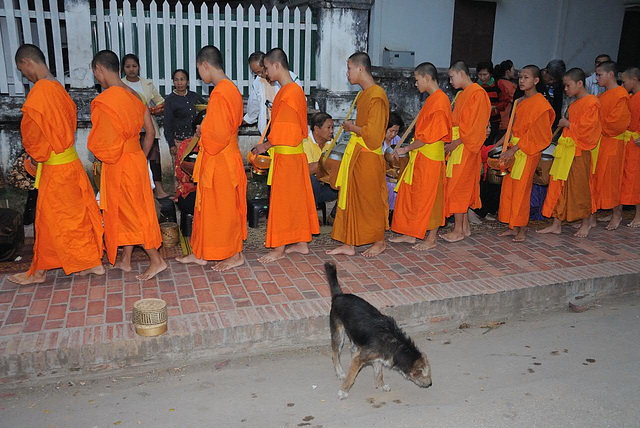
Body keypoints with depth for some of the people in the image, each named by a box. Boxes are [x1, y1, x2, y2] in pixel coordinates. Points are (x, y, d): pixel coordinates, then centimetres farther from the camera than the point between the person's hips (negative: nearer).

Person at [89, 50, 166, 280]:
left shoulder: (104, 100, -20)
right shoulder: (133, 95, 5)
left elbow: (106, 143, -22)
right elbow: (150, 131, 9)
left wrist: (105, 158, -1)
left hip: (119, 164, -8)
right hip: (136, 158, 8)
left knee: (130, 212, 3)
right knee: (128, 212, 16)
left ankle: (156, 261, 9)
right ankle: (125, 261, 29)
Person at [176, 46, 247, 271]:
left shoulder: (219, 94, -21)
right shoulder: (231, 89, 10)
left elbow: (218, 134, -25)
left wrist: (202, 132, -6)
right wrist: (205, 131, 10)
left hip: (219, 162, -10)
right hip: (225, 157, 10)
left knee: (223, 208, 3)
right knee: (207, 206, 17)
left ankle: (235, 255, 18)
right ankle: (200, 254, 28)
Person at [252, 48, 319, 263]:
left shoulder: (288, 93, -18)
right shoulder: (295, 89, 12)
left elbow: (282, 131, -19)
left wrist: (264, 146, -5)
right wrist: (268, 145, 13)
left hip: (286, 156, -10)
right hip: (295, 153, 10)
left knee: (282, 200, -2)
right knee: (297, 198, 13)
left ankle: (279, 249, 7)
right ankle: (302, 242, 22)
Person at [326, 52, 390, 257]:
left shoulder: (376, 96, -17)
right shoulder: (365, 93, 13)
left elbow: (372, 133, -23)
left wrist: (351, 127, -11)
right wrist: (354, 127, 7)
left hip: (368, 157, -9)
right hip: (355, 154, 9)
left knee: (371, 201, 4)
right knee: (350, 198, 11)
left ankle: (379, 242, 22)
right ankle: (349, 244, 19)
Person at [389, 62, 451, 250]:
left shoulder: (439, 101, -17)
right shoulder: (432, 99, 13)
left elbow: (428, 136, -20)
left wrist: (406, 149, -12)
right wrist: (409, 149, 14)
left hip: (430, 158, -10)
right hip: (419, 157, 10)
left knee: (429, 196, 0)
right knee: (410, 193, 12)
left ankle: (432, 238, 13)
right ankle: (410, 234, 22)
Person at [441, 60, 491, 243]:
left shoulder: (477, 93, -11)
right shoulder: (461, 94, 17)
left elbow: (473, 125, -18)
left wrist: (455, 143, -19)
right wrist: (450, 142, 6)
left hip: (465, 148, -9)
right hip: (456, 146, 9)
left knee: (458, 186, -6)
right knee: (463, 187, 11)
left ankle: (458, 231, 2)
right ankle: (465, 226, 19)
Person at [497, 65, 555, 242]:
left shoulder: (540, 103, -9)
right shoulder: (519, 102, 16)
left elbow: (534, 133, -15)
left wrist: (514, 149, -20)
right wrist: (503, 142, 10)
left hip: (528, 152, -8)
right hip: (513, 150, 8)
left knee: (521, 190, -5)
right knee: (508, 189, 7)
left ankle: (522, 229, 5)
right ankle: (513, 227, 17)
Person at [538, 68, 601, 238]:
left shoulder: (591, 102, -12)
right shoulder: (575, 103, 15)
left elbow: (585, 129, -18)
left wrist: (567, 124, -9)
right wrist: (565, 125, 9)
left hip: (578, 152, -9)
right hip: (565, 150, 9)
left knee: (579, 187, 2)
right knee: (558, 187, 7)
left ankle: (586, 222, 20)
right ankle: (557, 224, 13)